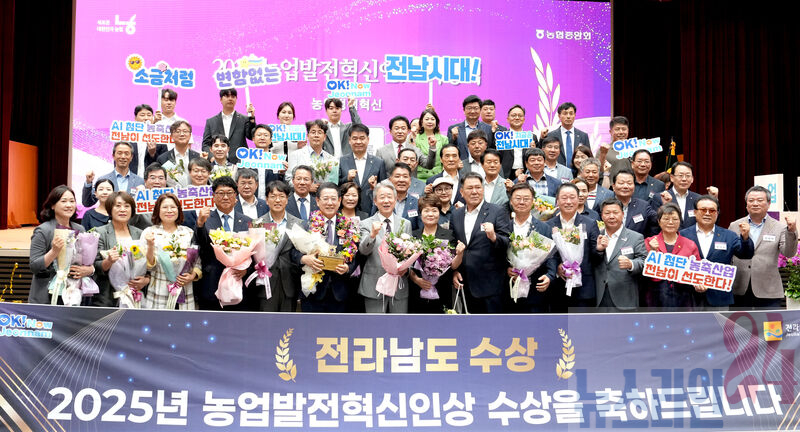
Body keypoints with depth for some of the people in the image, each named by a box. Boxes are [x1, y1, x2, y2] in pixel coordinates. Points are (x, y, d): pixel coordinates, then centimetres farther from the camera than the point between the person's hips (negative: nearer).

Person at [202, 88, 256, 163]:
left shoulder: (244, 119, 10)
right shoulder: (211, 122, 14)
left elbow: (252, 136, -3)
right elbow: (205, 145, 10)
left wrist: (251, 118, -15)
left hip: (238, 163, -1)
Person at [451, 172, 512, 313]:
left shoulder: (497, 212, -3)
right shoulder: (456, 214, 11)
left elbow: (508, 244, -8)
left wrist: (493, 237, -27)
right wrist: (454, 271, 6)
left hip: (490, 284, -4)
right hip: (466, 283, 4)